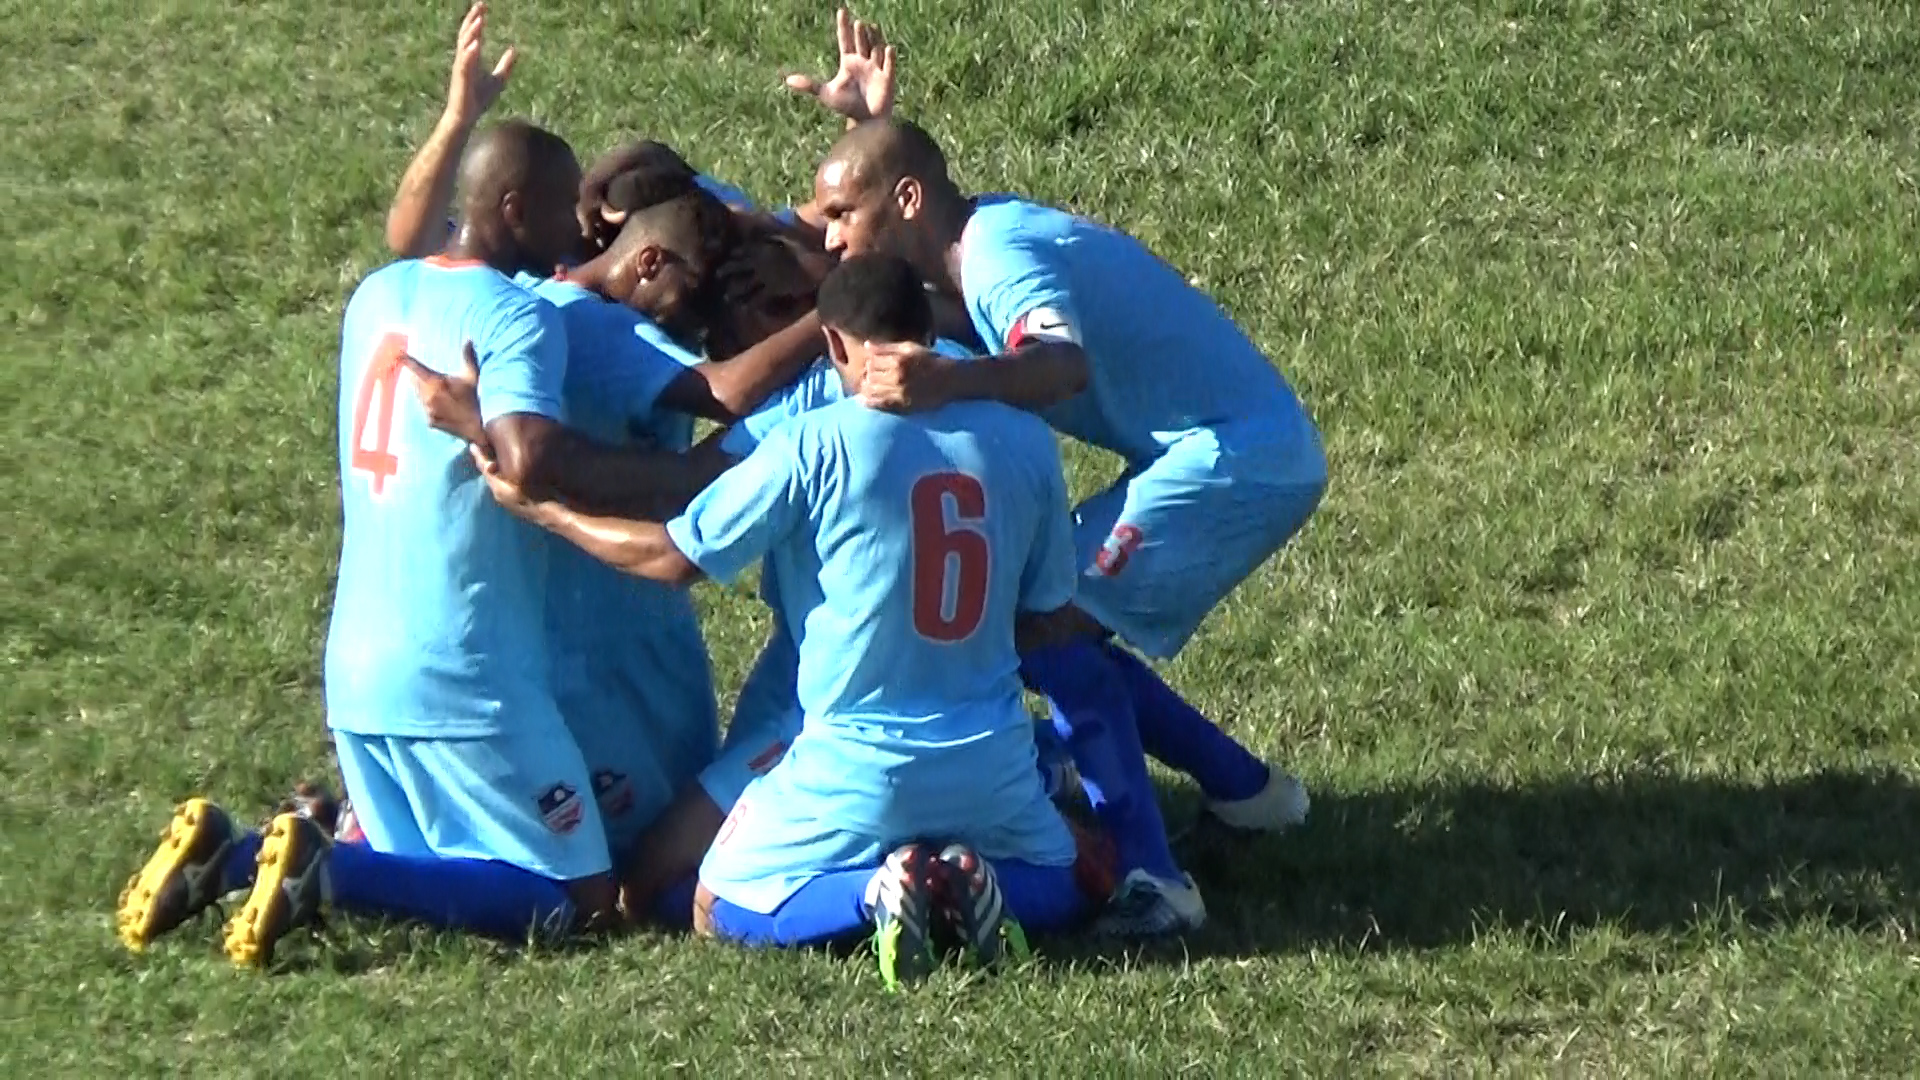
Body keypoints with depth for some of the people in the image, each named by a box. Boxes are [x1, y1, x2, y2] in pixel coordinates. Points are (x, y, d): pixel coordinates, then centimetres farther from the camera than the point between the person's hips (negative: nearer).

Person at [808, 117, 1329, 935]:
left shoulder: (998, 253, -19)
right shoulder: (993, 233, 11)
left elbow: (1064, 362, -39)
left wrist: (948, 383, -56)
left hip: (1235, 458, -10)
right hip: (1268, 456, 10)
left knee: (1043, 626, -15)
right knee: (1066, 632, 14)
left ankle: (1149, 876, -19)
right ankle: (1245, 789, 24)